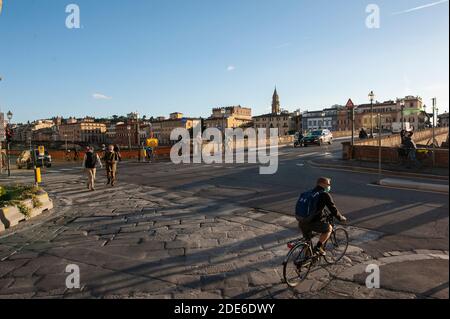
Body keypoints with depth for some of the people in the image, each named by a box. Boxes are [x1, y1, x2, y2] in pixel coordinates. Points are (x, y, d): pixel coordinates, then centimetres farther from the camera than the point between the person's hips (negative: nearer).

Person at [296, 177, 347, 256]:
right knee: (329, 228, 17)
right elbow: (333, 209, 1)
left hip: (301, 223, 7)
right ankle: (318, 248, 11)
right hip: (312, 223, -7)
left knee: (307, 240, 30)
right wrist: (341, 218, 18)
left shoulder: (308, 193, 19)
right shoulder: (325, 195, -3)